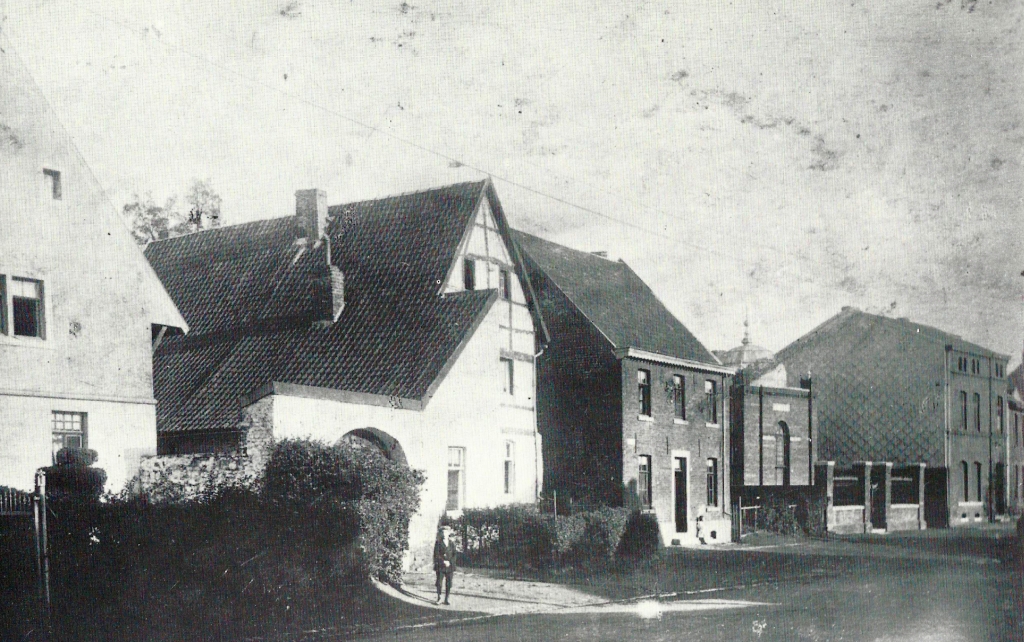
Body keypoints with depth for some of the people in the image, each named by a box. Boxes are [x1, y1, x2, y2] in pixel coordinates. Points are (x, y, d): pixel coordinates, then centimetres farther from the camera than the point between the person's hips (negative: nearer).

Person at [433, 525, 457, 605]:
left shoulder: (452, 543, 10)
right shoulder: (438, 543, 3)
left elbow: (454, 556, 10)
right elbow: (436, 555, -3)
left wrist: (454, 568, 2)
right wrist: (443, 561, -13)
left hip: (449, 567, 2)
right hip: (440, 567, -2)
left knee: (448, 584, 2)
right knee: (439, 583, -3)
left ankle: (446, 599, 10)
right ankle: (439, 598, 9)